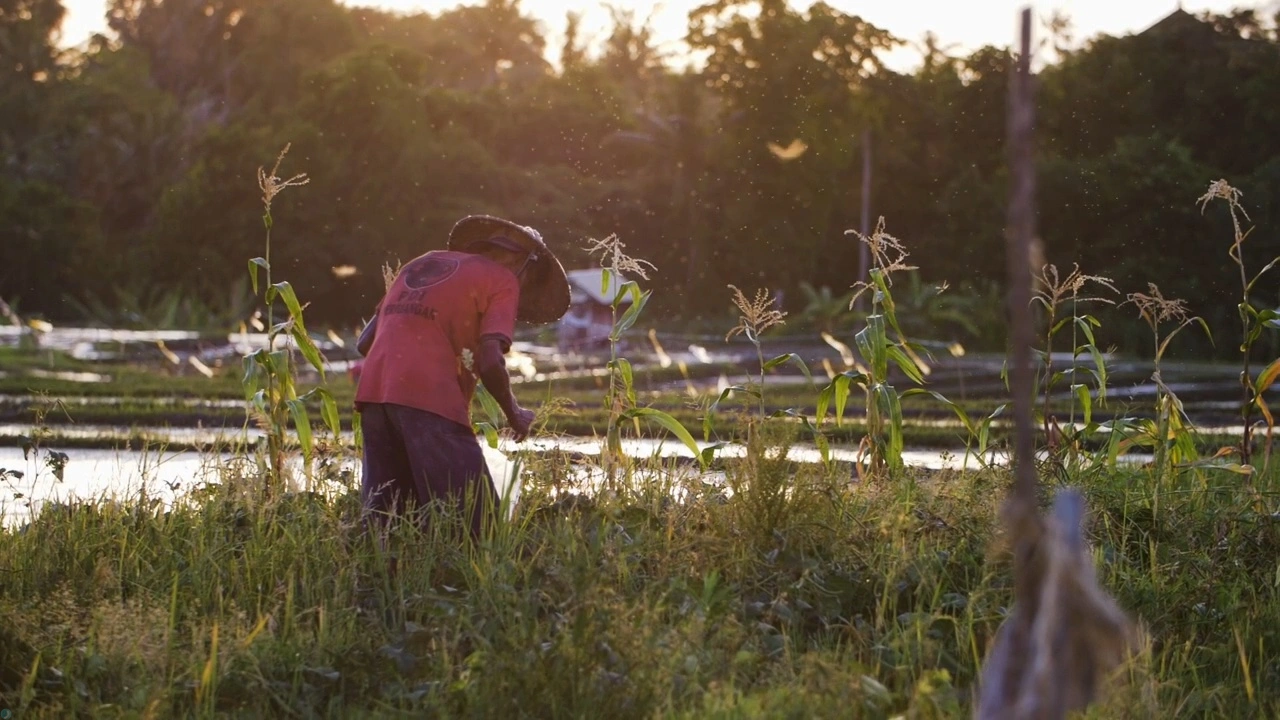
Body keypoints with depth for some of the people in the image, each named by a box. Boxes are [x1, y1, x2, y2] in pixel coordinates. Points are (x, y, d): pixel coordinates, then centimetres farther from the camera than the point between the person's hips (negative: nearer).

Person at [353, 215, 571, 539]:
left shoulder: (421, 263, 27)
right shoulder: (502, 280, 8)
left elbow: (364, 343, 24)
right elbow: (489, 363, -6)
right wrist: (514, 414, 10)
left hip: (373, 393, 7)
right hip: (430, 400, -7)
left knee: (383, 516, 9)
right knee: (471, 522, -6)